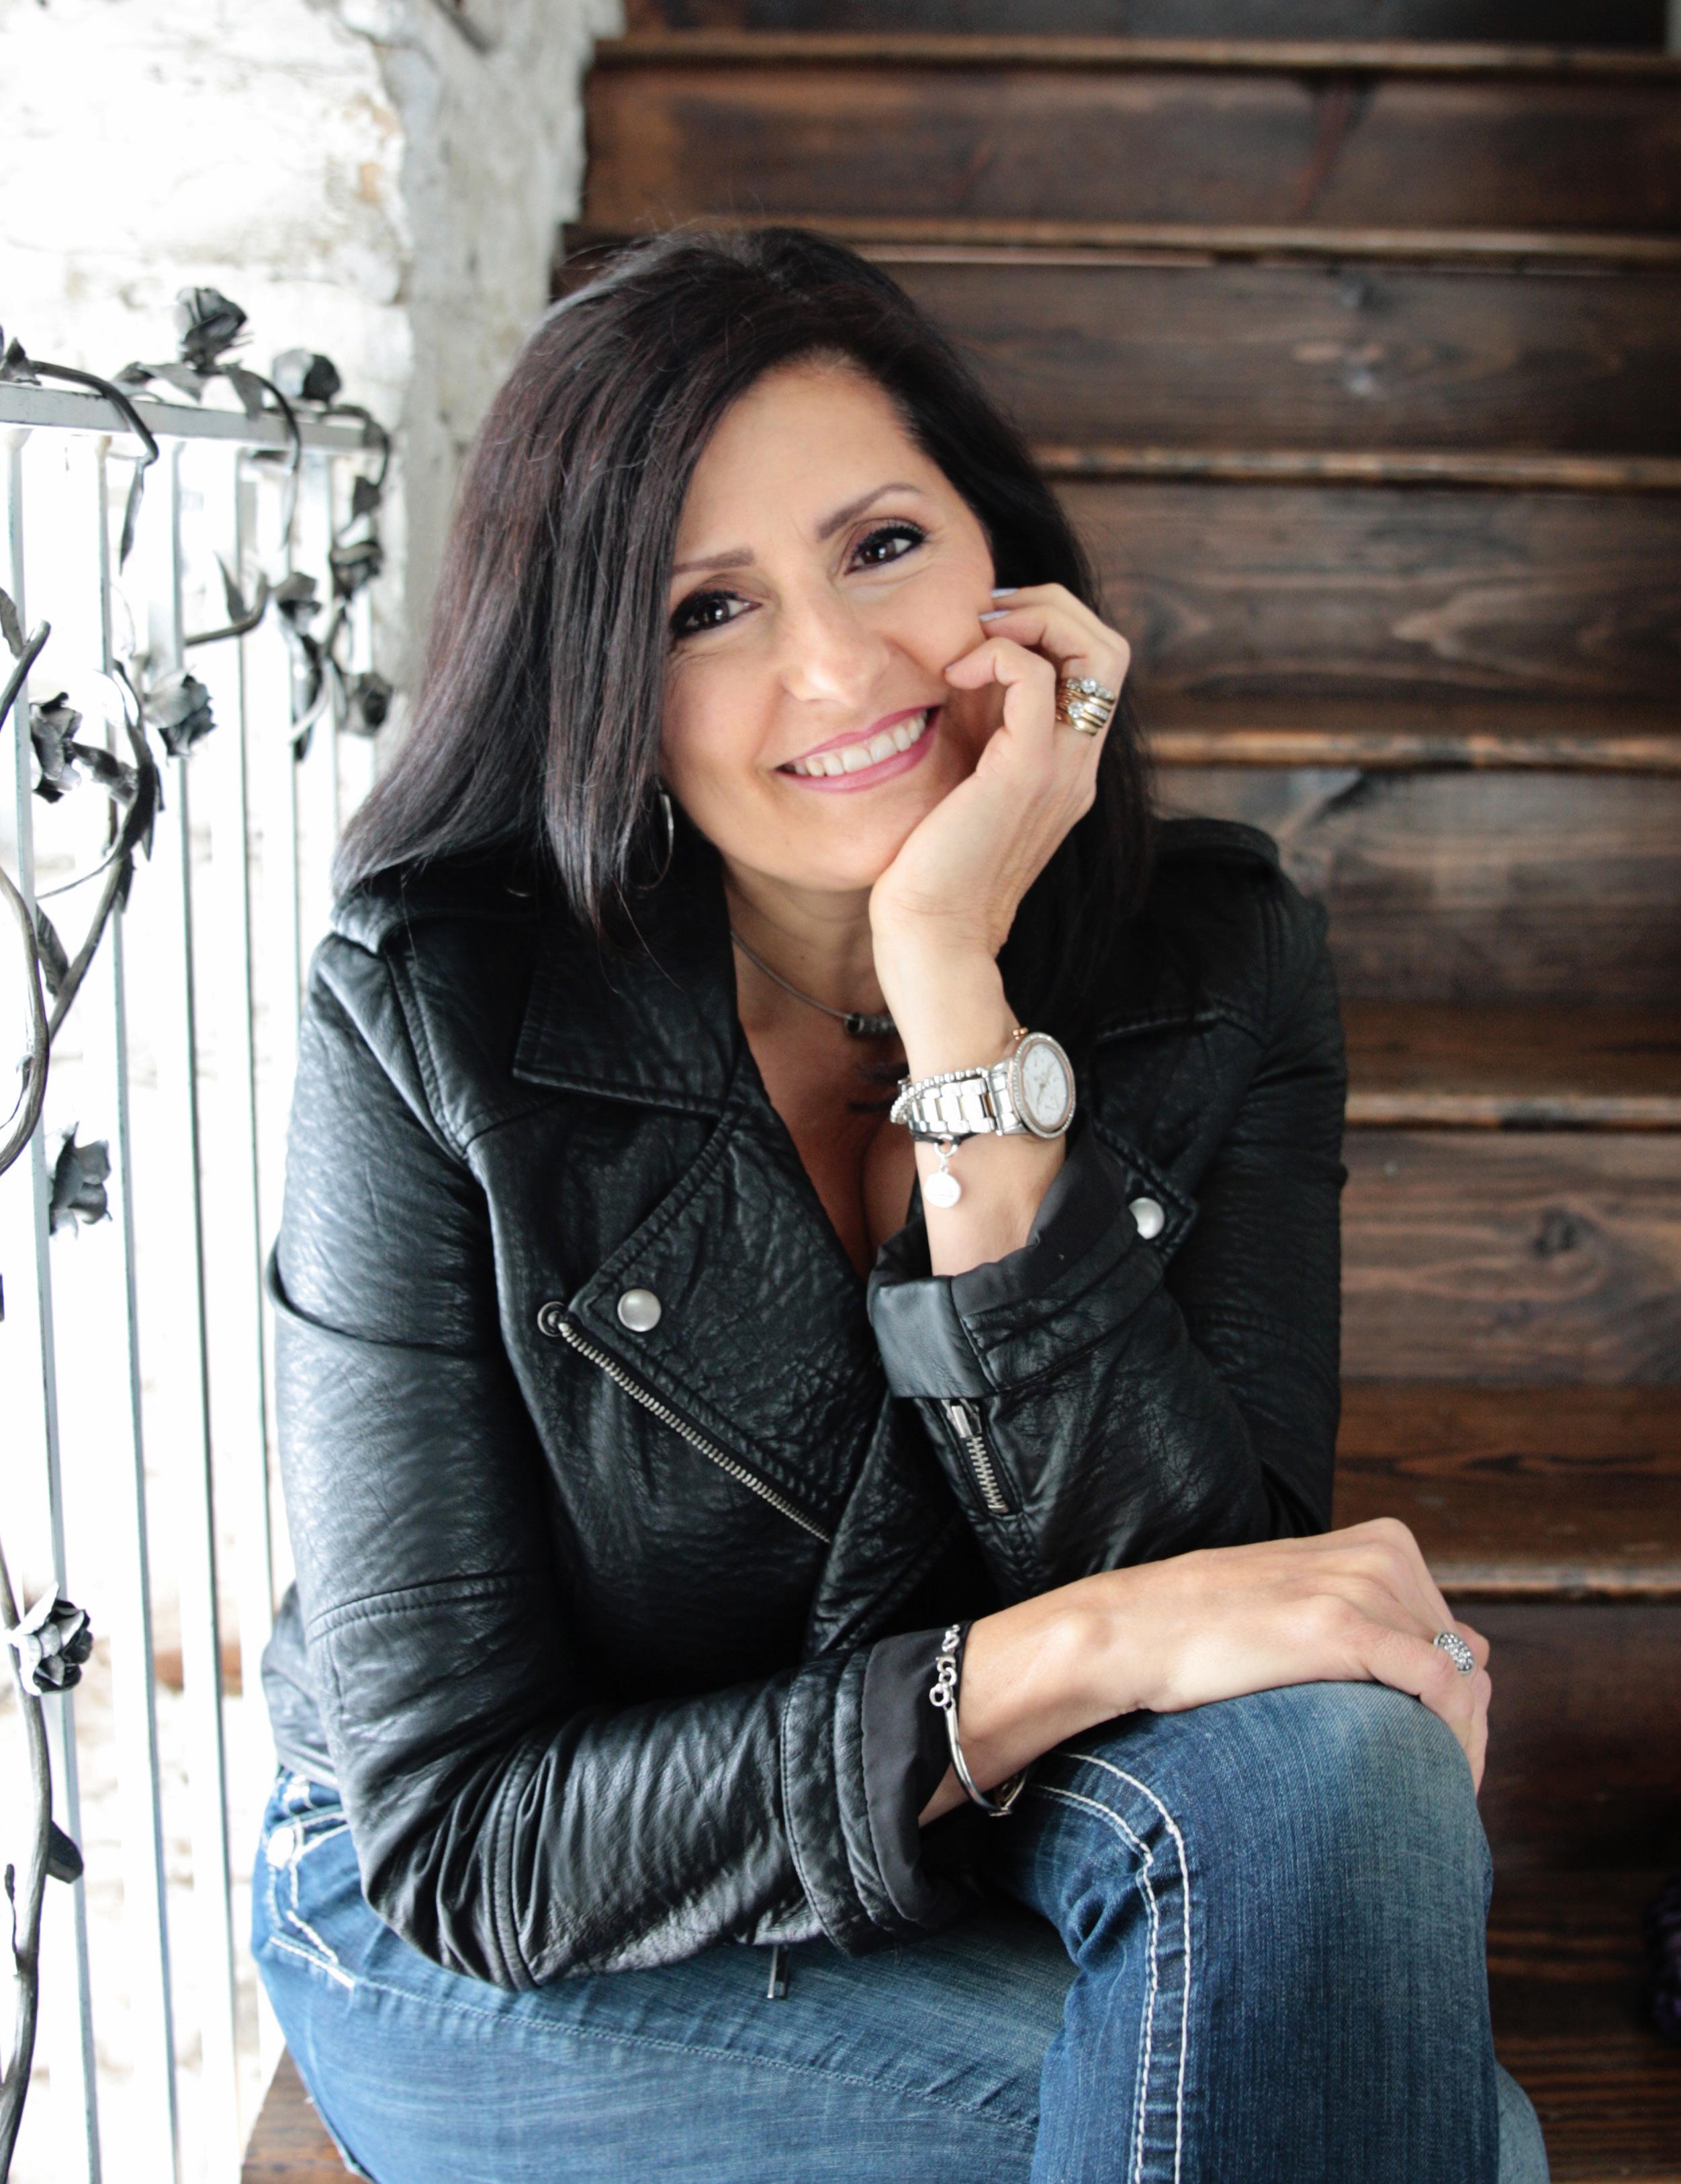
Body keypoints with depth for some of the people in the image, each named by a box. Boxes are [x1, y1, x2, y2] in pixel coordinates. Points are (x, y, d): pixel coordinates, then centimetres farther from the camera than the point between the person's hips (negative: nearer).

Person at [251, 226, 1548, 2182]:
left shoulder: (1217, 959, -11)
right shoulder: (427, 1029, -21)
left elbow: (1186, 1575, -23)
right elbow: (462, 1835, -21)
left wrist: (954, 988, -30)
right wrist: (1056, 1659, -32)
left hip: (993, 1867, 4)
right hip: (496, 1956, -4)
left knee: (1330, 1754, -29)